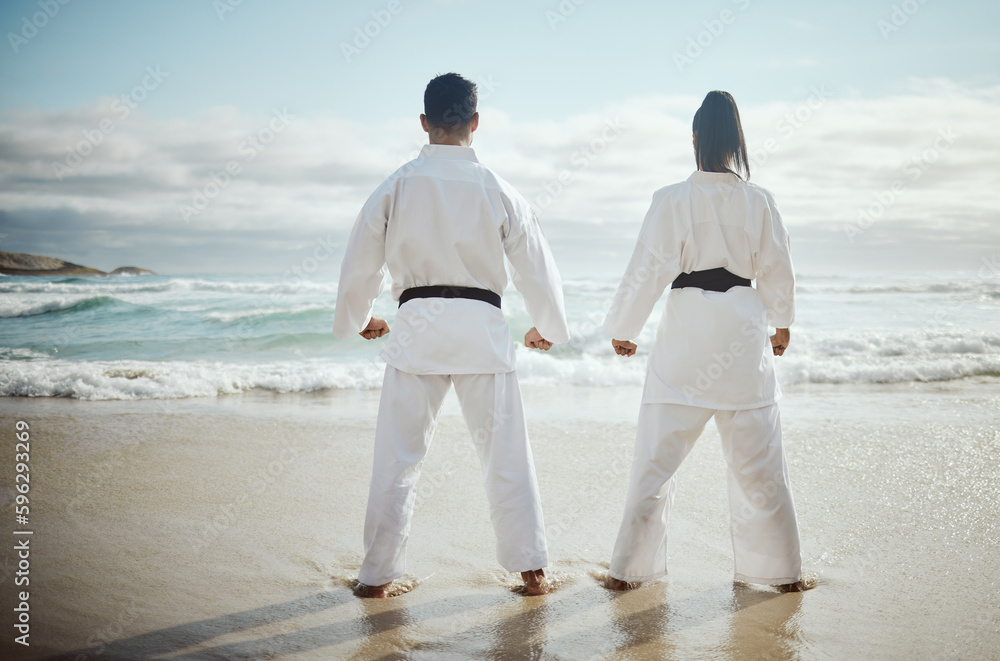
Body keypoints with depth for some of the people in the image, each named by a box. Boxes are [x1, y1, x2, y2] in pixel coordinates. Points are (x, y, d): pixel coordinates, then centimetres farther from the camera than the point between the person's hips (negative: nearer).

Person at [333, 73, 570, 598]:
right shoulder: (497, 190, 0)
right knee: (505, 452, 9)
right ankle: (531, 568, 16)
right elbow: (536, 265, 6)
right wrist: (547, 328, 23)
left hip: (416, 324, 0)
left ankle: (377, 574, 15)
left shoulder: (396, 186, 0)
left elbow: (360, 263, 7)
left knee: (397, 454, 8)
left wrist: (357, 319, 26)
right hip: (482, 325, 0)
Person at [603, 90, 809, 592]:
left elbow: (648, 269, -6)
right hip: (743, 331, 3)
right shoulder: (759, 201, -1)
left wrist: (623, 329, 8)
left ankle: (630, 568, 14)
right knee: (758, 458, 13)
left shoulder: (672, 200, -9)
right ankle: (782, 570, 23)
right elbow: (778, 272, 8)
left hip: (686, 333, -2)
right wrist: (781, 323, 26)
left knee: (656, 456, 6)